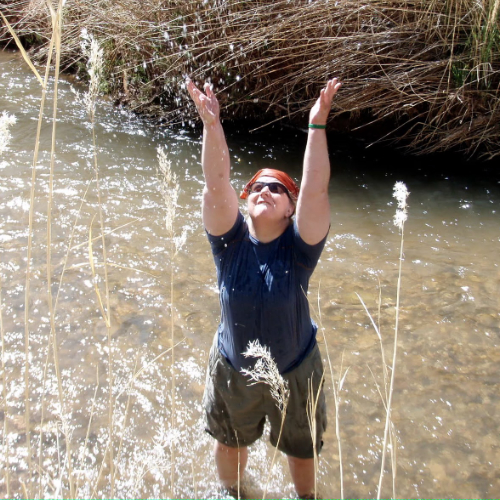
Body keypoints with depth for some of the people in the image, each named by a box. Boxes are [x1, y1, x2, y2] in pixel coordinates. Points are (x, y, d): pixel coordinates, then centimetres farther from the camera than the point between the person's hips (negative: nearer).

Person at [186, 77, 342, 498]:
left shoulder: (298, 247, -21)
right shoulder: (231, 241, -18)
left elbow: (315, 190, -35)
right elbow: (216, 184, -31)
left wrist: (317, 126, -43)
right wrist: (212, 124, -42)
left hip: (295, 371, -1)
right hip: (233, 369, 2)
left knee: (302, 450, 23)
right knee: (230, 442, 27)